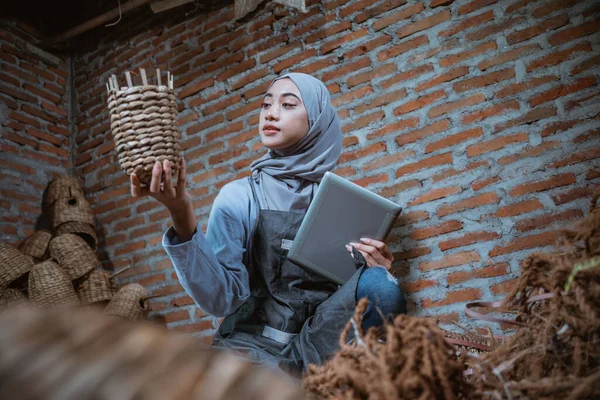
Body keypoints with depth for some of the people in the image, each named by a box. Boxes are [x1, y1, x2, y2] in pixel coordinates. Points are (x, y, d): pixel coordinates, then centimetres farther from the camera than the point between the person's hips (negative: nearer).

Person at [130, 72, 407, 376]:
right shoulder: (238, 197, -3)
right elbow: (222, 299, -16)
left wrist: (377, 271, -13)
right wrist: (183, 219, -29)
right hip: (255, 341, -3)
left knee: (380, 286, -24)